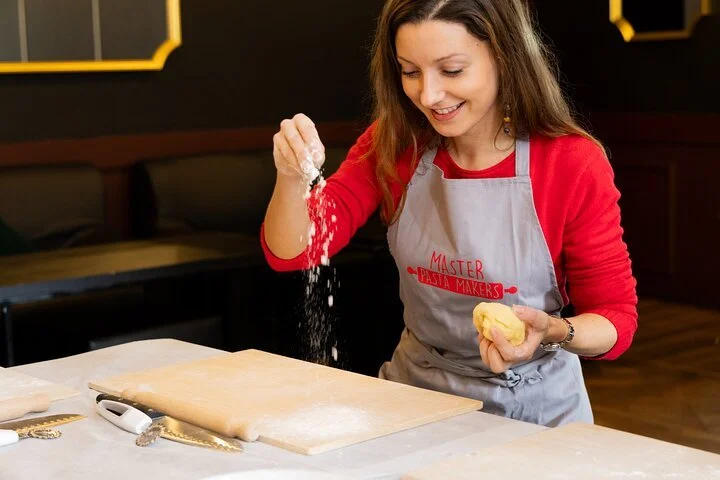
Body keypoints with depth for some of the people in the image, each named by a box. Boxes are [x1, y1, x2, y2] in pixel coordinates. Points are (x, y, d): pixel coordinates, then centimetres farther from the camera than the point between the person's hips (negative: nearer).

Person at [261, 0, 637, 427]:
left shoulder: (575, 164, -14)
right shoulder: (394, 145, -3)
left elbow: (617, 319, -7)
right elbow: (291, 252, -6)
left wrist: (552, 331, -28)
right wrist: (293, 176, -26)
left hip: (530, 409, -3)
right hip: (415, 391, 3)